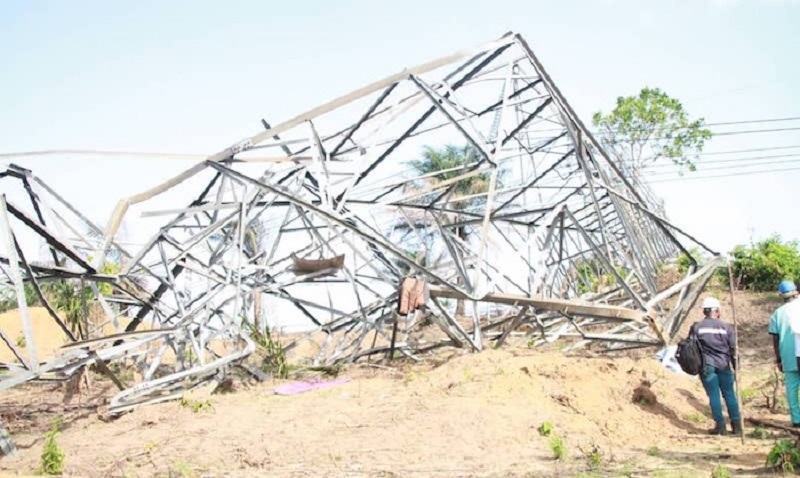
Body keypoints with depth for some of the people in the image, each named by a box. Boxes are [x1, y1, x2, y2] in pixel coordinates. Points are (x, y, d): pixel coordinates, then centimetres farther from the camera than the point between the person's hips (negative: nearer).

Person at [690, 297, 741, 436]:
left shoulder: (696, 327, -1)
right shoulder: (726, 327, 2)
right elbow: (733, 349, 4)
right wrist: (735, 367, 11)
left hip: (707, 366, -1)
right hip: (724, 365, 1)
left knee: (714, 395, 3)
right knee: (729, 394, 10)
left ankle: (721, 426, 3)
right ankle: (736, 425, 12)